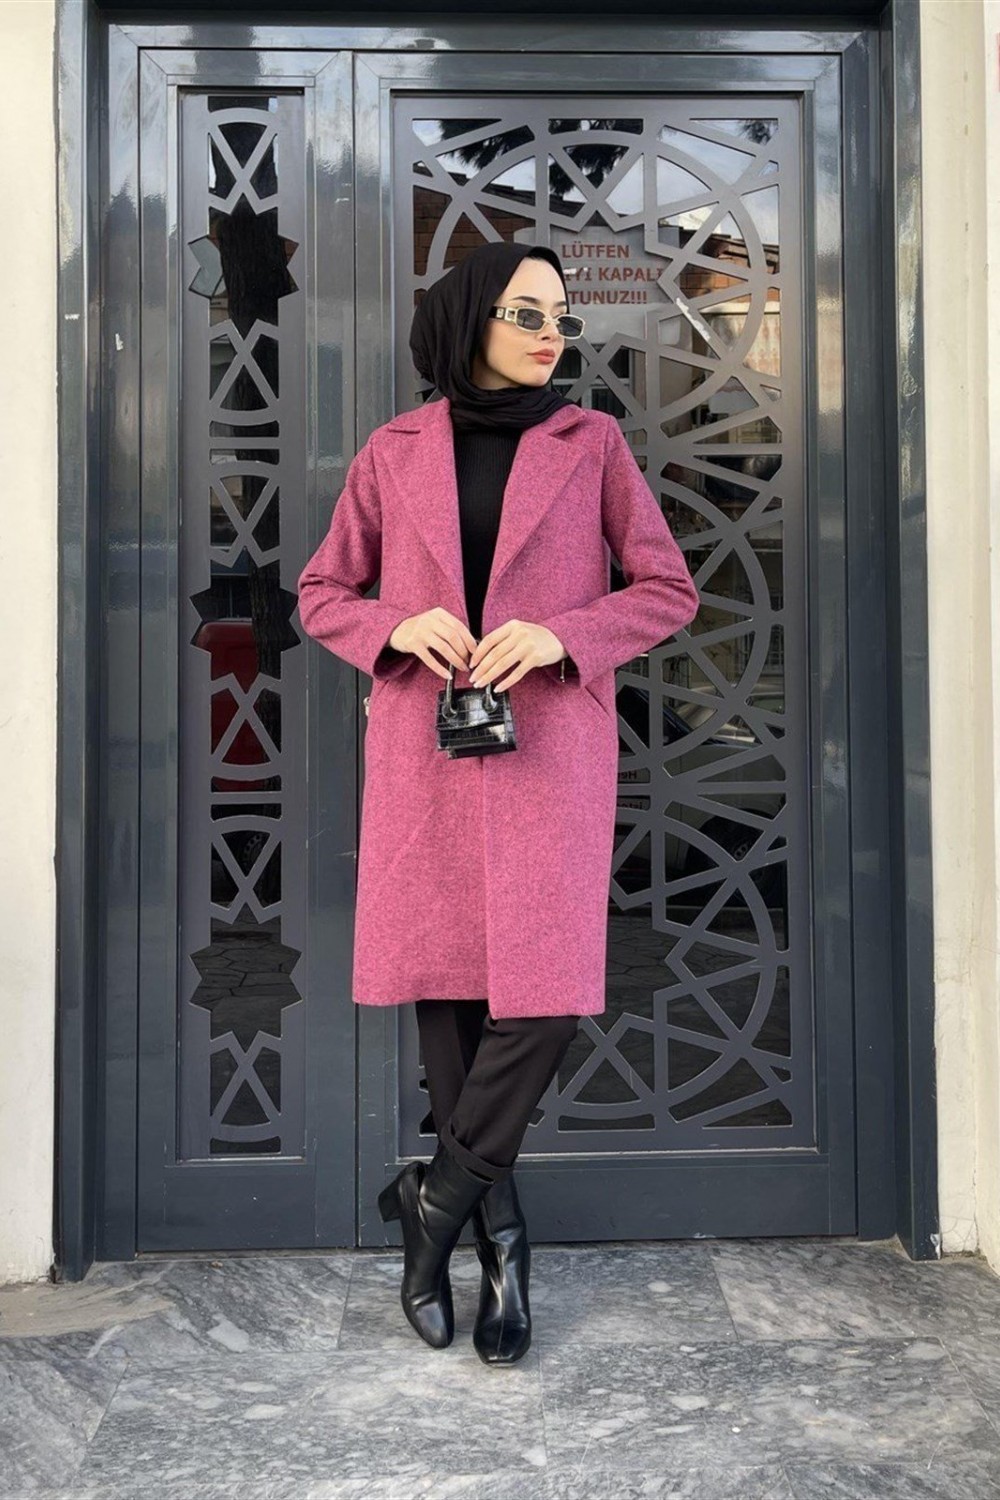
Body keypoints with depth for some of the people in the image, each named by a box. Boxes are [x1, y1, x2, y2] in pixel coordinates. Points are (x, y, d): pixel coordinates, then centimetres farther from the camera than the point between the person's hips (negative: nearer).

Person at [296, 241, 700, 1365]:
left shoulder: (589, 443, 8)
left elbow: (669, 588, 6)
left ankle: (437, 1199, 12)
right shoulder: (396, 452, 10)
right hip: (424, 750, 1)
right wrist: (398, 624, -8)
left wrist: (563, 633, -10)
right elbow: (320, 591, 14)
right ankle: (498, 1236, 20)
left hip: (552, 747, -1)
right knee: (444, 987, 4)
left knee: (549, 990, -9)